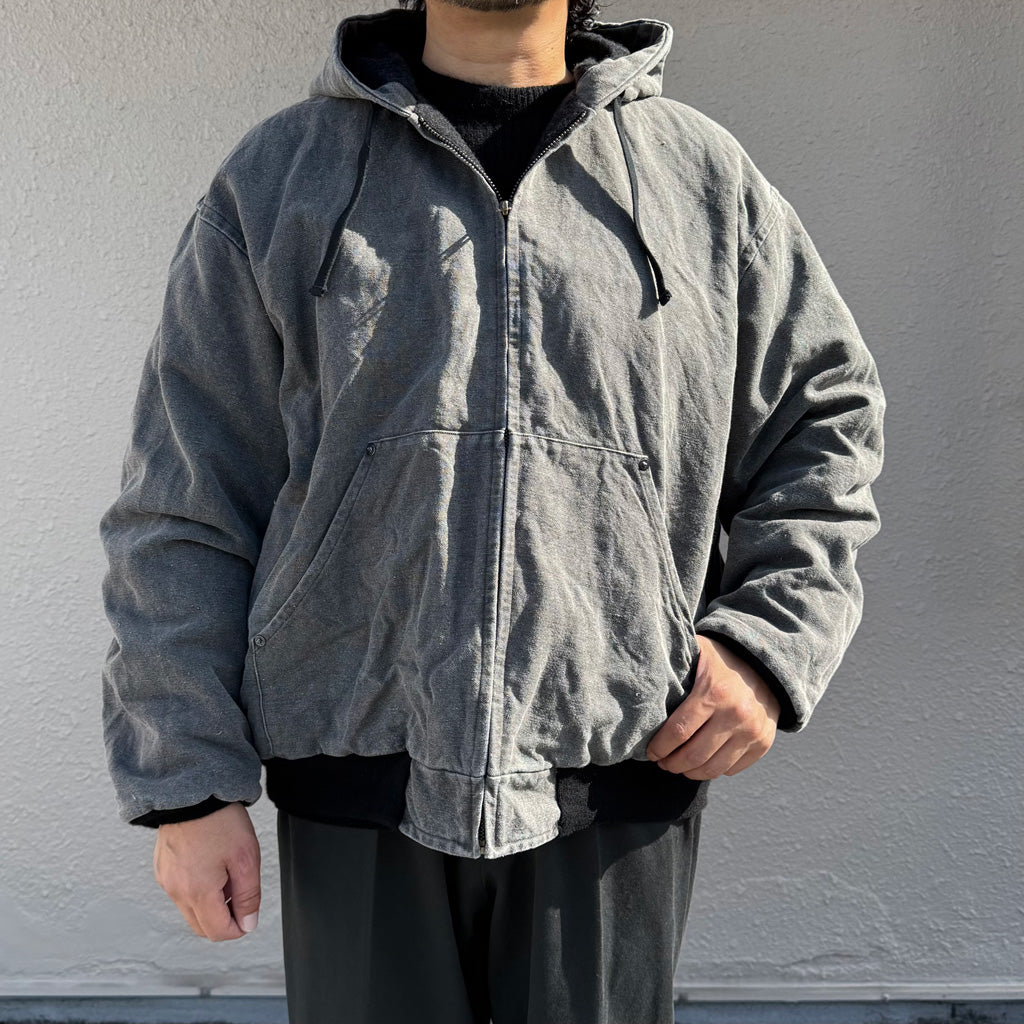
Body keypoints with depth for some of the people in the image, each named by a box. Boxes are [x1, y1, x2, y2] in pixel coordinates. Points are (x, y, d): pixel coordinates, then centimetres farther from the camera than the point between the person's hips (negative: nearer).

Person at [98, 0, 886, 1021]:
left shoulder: (707, 176, 8)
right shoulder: (277, 177, 6)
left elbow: (830, 413, 13)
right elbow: (184, 508, 4)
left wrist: (769, 646, -2)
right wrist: (187, 783, 0)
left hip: (620, 789, 1)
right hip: (356, 783, 0)